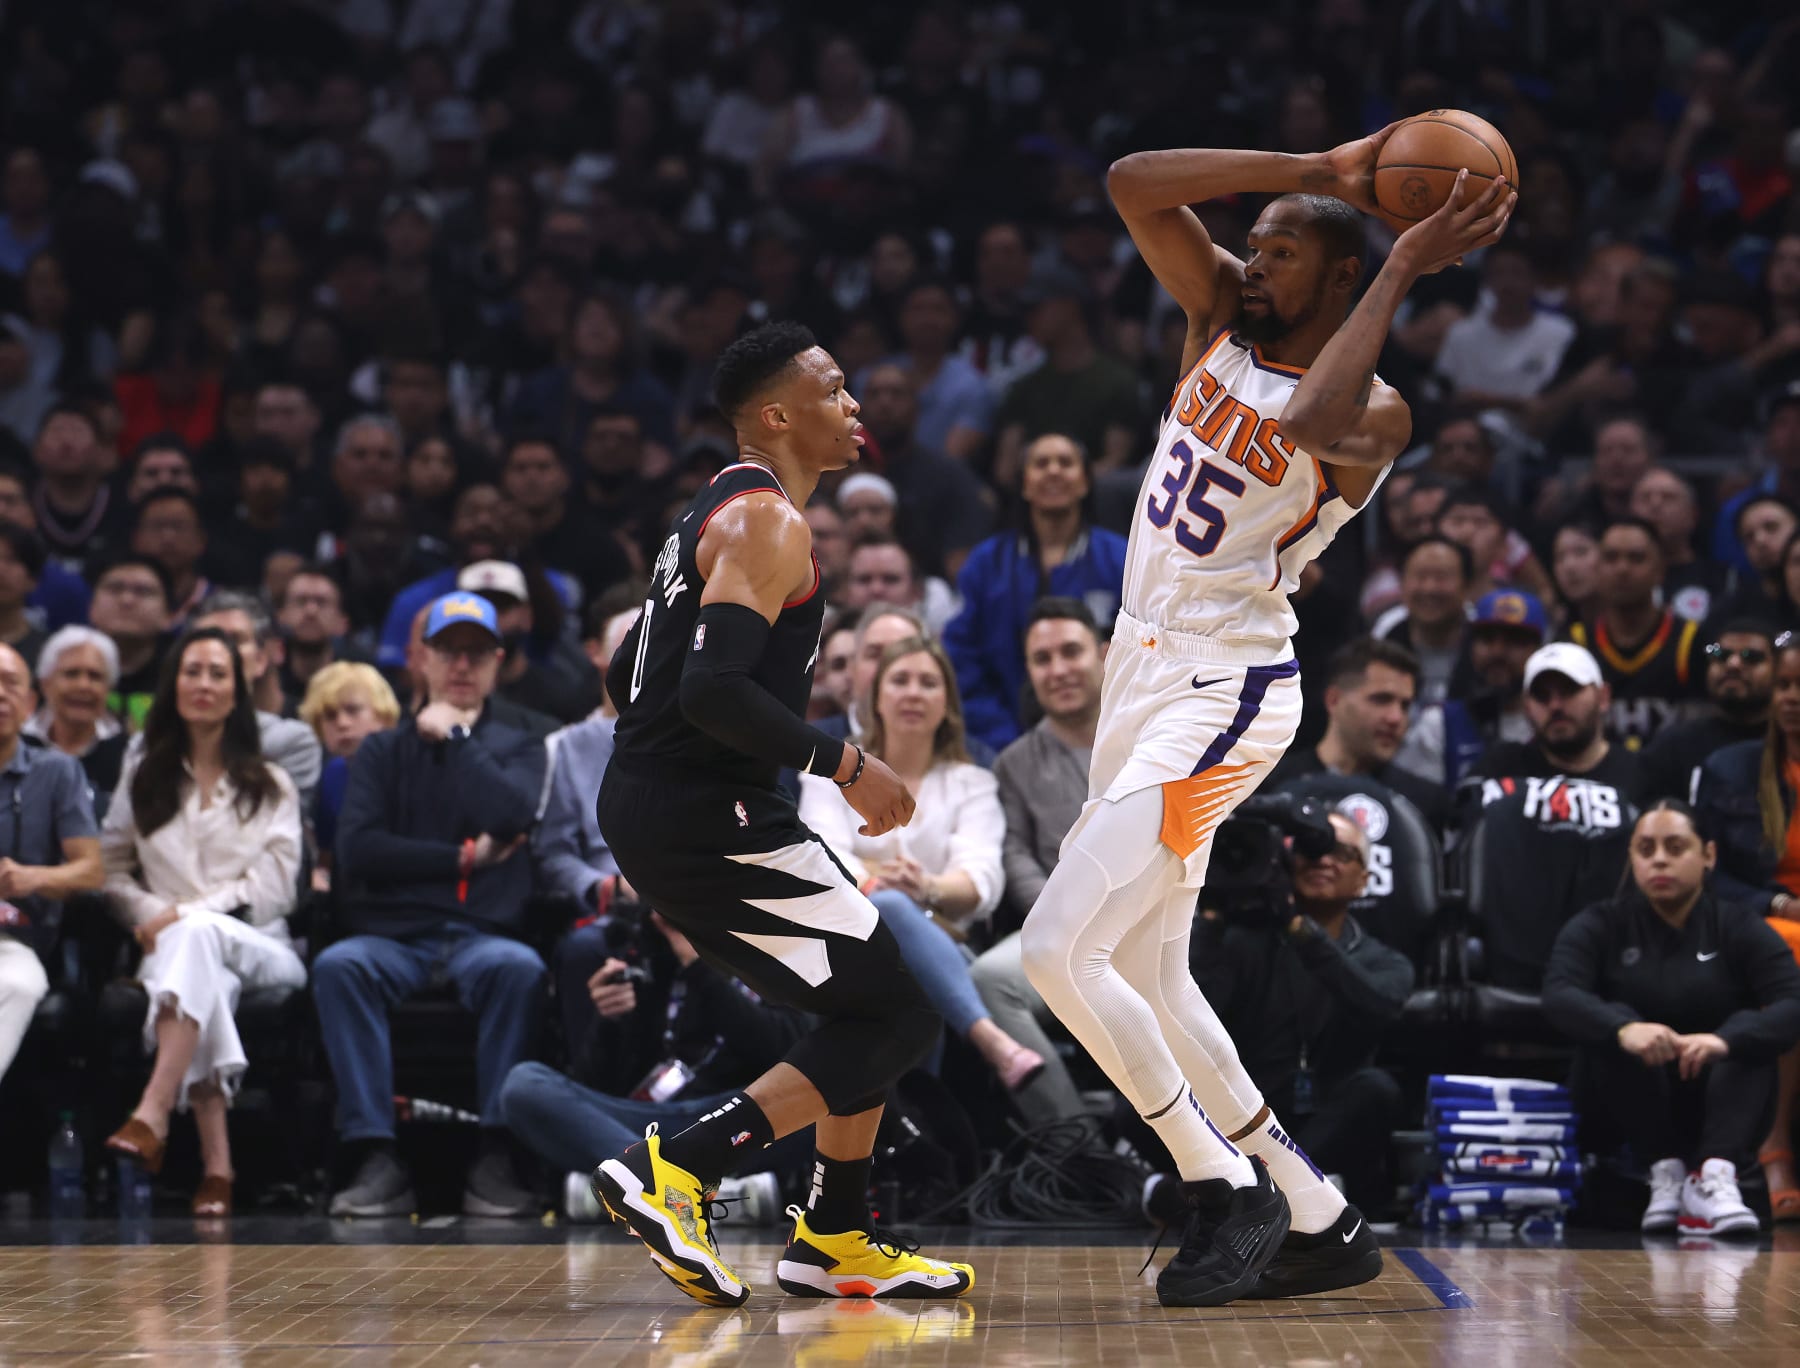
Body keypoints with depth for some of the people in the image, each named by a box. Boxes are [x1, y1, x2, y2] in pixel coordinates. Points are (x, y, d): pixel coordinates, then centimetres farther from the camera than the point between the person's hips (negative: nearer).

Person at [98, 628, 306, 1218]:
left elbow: (273, 886, 3)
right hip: (171, 948, 1)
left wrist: (186, 914, -11)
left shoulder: (271, 786, 17)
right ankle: (217, 1164, -50)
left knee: (198, 935, -39)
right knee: (206, 981, -39)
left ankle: (153, 1115, -52)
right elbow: (109, 870, 14)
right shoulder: (141, 777, 22)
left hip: (257, 948, -1)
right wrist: (151, 912, -9)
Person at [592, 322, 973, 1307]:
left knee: (876, 999, 17)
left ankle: (834, 1242, 20)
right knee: (900, 1014, -7)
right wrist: (842, 765, -17)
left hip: (649, 806, 10)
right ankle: (674, 1171, -14)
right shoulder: (769, 522, -13)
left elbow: (626, 678, 24)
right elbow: (714, 687, -25)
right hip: (703, 820, -10)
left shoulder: (717, 515, 19)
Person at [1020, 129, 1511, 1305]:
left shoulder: (1373, 412, -13)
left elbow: (1314, 422, -38)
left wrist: (1402, 273, -29)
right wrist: (1320, 173, -9)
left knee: (1059, 949, -18)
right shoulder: (1222, 316, 6)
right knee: (1147, 980, 12)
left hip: (1222, 691, -9)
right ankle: (1322, 1220, 20)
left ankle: (1226, 1186, -4)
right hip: (1147, 667, 9)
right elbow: (1133, 184, -5)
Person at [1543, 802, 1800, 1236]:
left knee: (1748, 1028, -25)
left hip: (1716, 1108, 0)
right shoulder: (1600, 927, -1)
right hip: (1621, 1111, 0)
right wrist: (1623, 1028, -43)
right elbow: (1558, 996, -21)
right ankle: (1664, 1172, -34)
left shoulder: (1739, 927, -2)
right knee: (1613, 1027, -26)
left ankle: (1715, 1175, -43)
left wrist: (1726, 1040, -40)